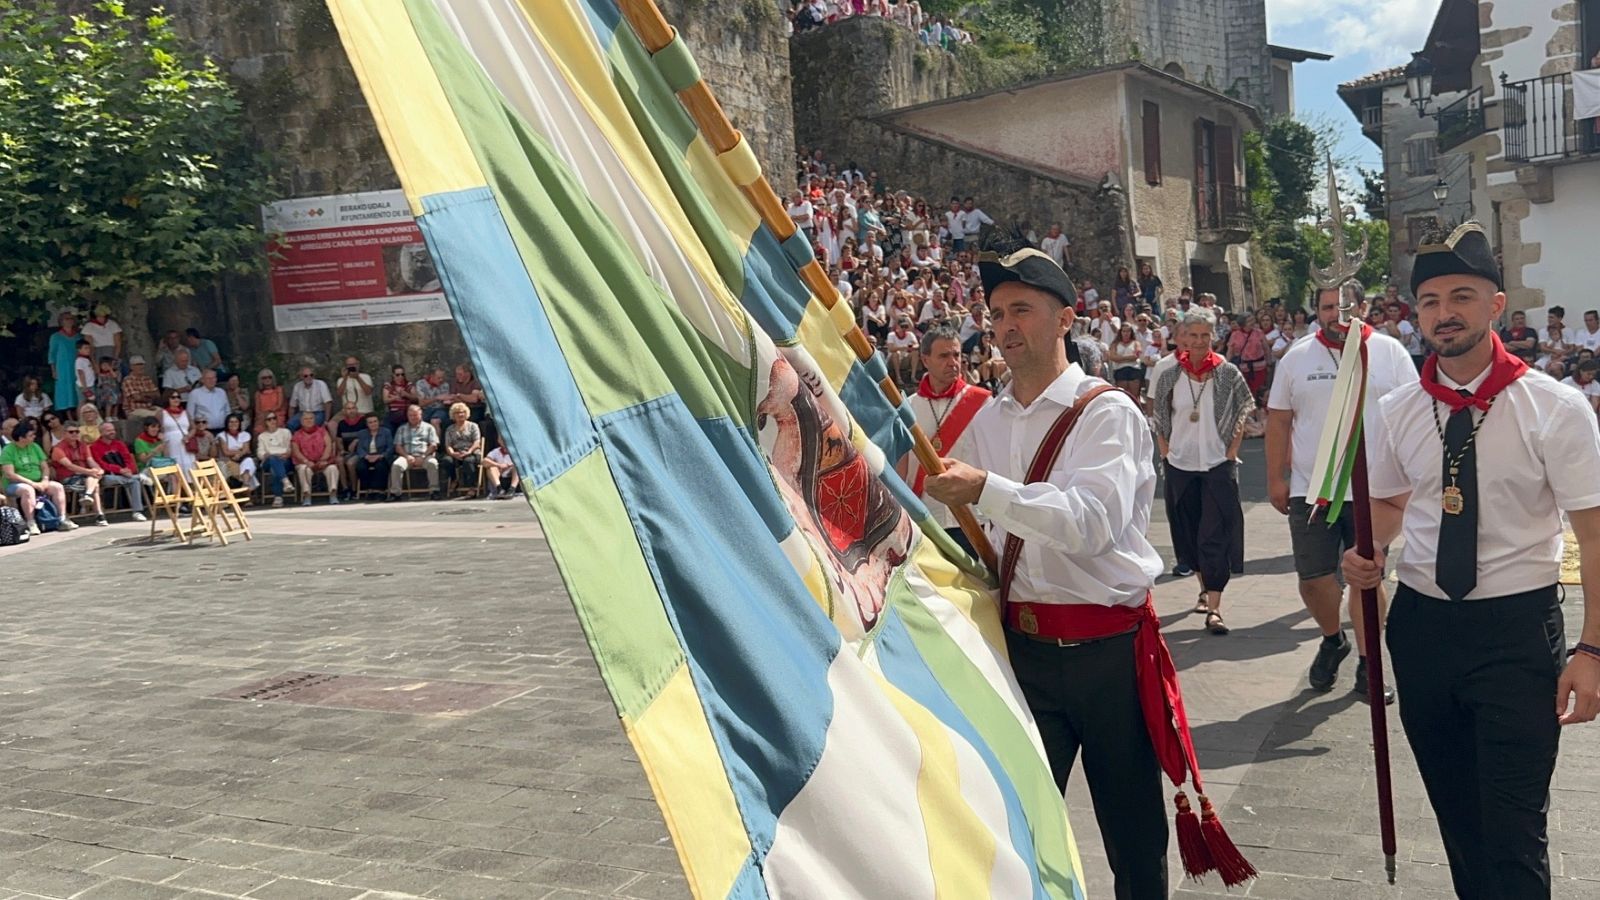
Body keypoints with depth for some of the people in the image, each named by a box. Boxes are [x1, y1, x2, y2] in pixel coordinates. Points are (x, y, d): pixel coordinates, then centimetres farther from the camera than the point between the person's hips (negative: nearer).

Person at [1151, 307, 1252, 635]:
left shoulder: (1228, 374, -4)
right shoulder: (1169, 376, 1)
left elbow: (1240, 417, 2)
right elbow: (1158, 421, 9)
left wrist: (1231, 454, -5)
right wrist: (1166, 454, 2)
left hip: (1218, 465, -3)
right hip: (1181, 466, 3)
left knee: (1216, 536, -8)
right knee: (1188, 533, 13)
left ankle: (1214, 608, -9)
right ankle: (1205, 587, 33)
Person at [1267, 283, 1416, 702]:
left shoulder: (1389, 352, 1)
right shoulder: (1297, 357, 5)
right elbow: (1278, 420, 7)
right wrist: (1276, 478, 3)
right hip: (1310, 490, 1)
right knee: (1312, 577, 3)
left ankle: (1367, 664, 19)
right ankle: (1332, 639, 31)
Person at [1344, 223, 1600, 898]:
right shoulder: (1396, 413, 2)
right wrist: (1368, 554, -4)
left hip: (1518, 626, -4)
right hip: (1422, 624, 4)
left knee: (1515, 833, -2)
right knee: (1455, 815, 18)